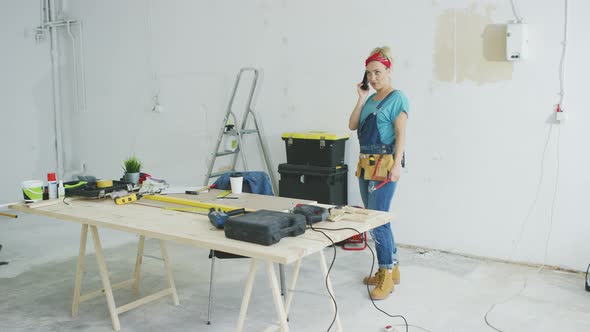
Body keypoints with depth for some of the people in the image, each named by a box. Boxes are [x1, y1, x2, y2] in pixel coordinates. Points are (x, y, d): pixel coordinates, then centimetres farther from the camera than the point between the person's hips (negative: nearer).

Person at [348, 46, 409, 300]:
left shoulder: (397, 98, -6)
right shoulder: (371, 99, 16)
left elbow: (401, 133, -12)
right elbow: (352, 125, 10)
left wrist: (397, 164, -20)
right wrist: (361, 98, 5)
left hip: (384, 164, -8)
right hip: (366, 164, 9)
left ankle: (387, 276, 2)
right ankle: (391, 269, 25)